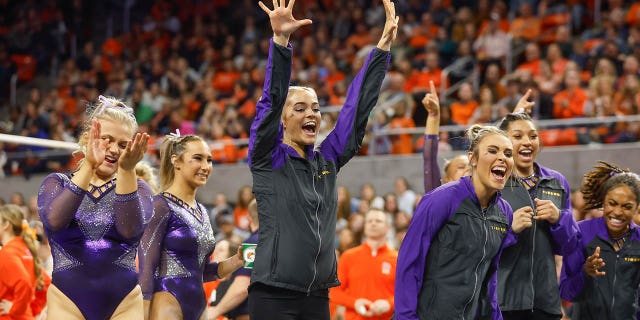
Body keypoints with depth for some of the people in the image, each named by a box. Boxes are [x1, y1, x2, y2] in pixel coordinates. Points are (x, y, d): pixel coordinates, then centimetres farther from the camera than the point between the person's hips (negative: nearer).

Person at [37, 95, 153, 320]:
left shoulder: (136, 189, 7)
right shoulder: (56, 183, 7)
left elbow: (130, 231, -14)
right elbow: (54, 221, -16)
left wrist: (127, 170, -23)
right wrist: (89, 166, -23)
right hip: (67, 302, 0)